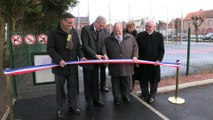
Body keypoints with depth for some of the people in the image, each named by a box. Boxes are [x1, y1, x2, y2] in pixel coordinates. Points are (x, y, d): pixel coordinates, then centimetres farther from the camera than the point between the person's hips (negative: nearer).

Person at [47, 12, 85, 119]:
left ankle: (73, 106, 29)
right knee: (60, 88, 9)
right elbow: (50, 49, -11)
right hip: (60, 65, -3)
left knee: (73, 87, 12)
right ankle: (60, 109, 25)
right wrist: (59, 60, -23)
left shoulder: (74, 32, 5)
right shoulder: (53, 32, -9)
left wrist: (81, 56, -5)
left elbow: (78, 46, 11)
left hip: (72, 65, 4)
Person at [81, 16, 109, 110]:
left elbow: (103, 44, 3)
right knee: (88, 81, 7)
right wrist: (95, 55, -21)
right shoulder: (86, 29, -12)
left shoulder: (104, 31, 2)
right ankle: (89, 101, 20)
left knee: (95, 81, 15)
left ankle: (96, 99, 28)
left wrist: (104, 54, -16)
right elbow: (85, 45, -16)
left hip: (97, 60, 4)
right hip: (88, 59, -4)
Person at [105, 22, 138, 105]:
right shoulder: (108, 39, 1)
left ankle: (125, 96, 33)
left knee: (126, 82, 15)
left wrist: (135, 56, -4)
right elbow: (105, 50, 10)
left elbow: (135, 47, 10)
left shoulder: (130, 38, 3)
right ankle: (117, 98, 26)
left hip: (127, 66, 1)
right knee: (115, 83, 10)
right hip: (114, 66, -1)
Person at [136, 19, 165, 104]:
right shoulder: (140, 35, 0)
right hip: (142, 63, 1)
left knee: (154, 81, 10)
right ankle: (145, 95, 29)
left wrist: (159, 59, -11)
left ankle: (152, 96, 27)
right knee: (143, 81, 10)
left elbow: (161, 50, 1)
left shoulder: (159, 36, 0)